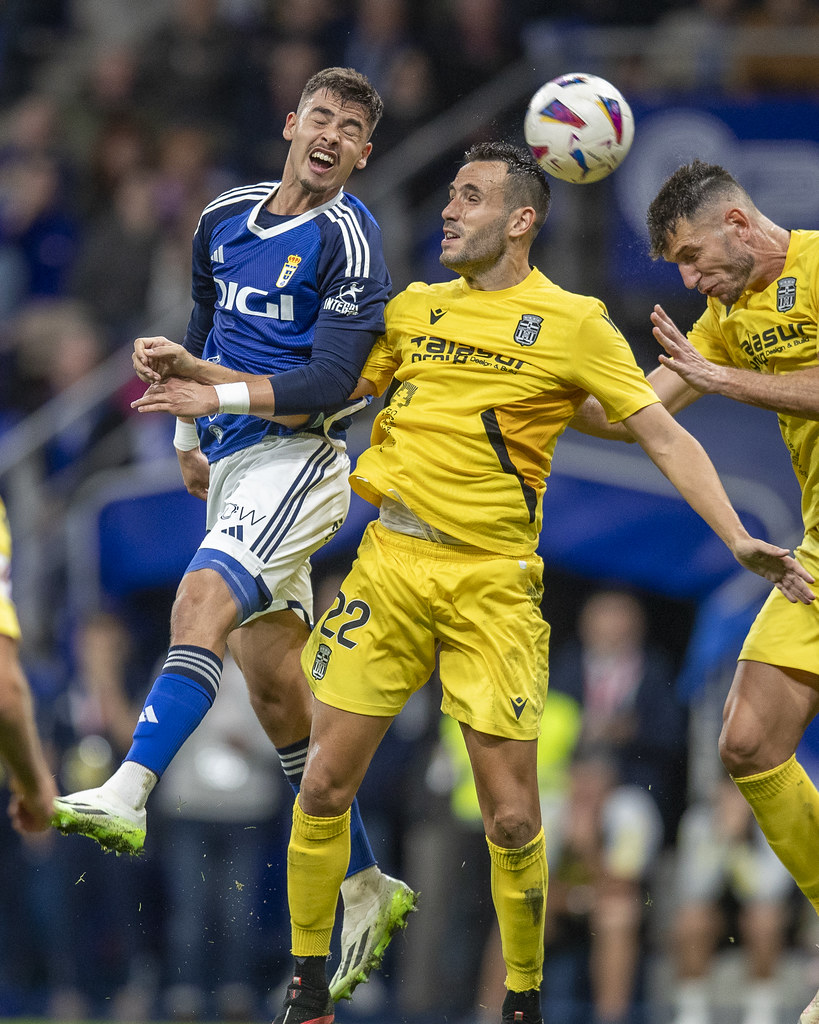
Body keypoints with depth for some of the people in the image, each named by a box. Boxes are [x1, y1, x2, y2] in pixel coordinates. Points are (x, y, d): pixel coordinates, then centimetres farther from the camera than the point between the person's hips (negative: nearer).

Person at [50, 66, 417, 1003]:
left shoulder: (345, 240, -9)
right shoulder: (226, 217, 13)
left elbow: (329, 383, -17)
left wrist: (210, 379, -23)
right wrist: (191, 430, 26)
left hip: (298, 459, -8)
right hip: (234, 465, 8)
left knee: (204, 597, -30)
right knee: (275, 686, 8)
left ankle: (128, 795, -45)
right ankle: (366, 888, 16)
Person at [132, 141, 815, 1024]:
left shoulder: (574, 322, 0)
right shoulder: (414, 308, 12)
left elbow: (663, 435, -3)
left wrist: (738, 539, -13)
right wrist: (214, 395, 20)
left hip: (491, 579, -3)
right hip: (388, 562, 3)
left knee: (511, 818, -5)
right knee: (325, 786, 0)